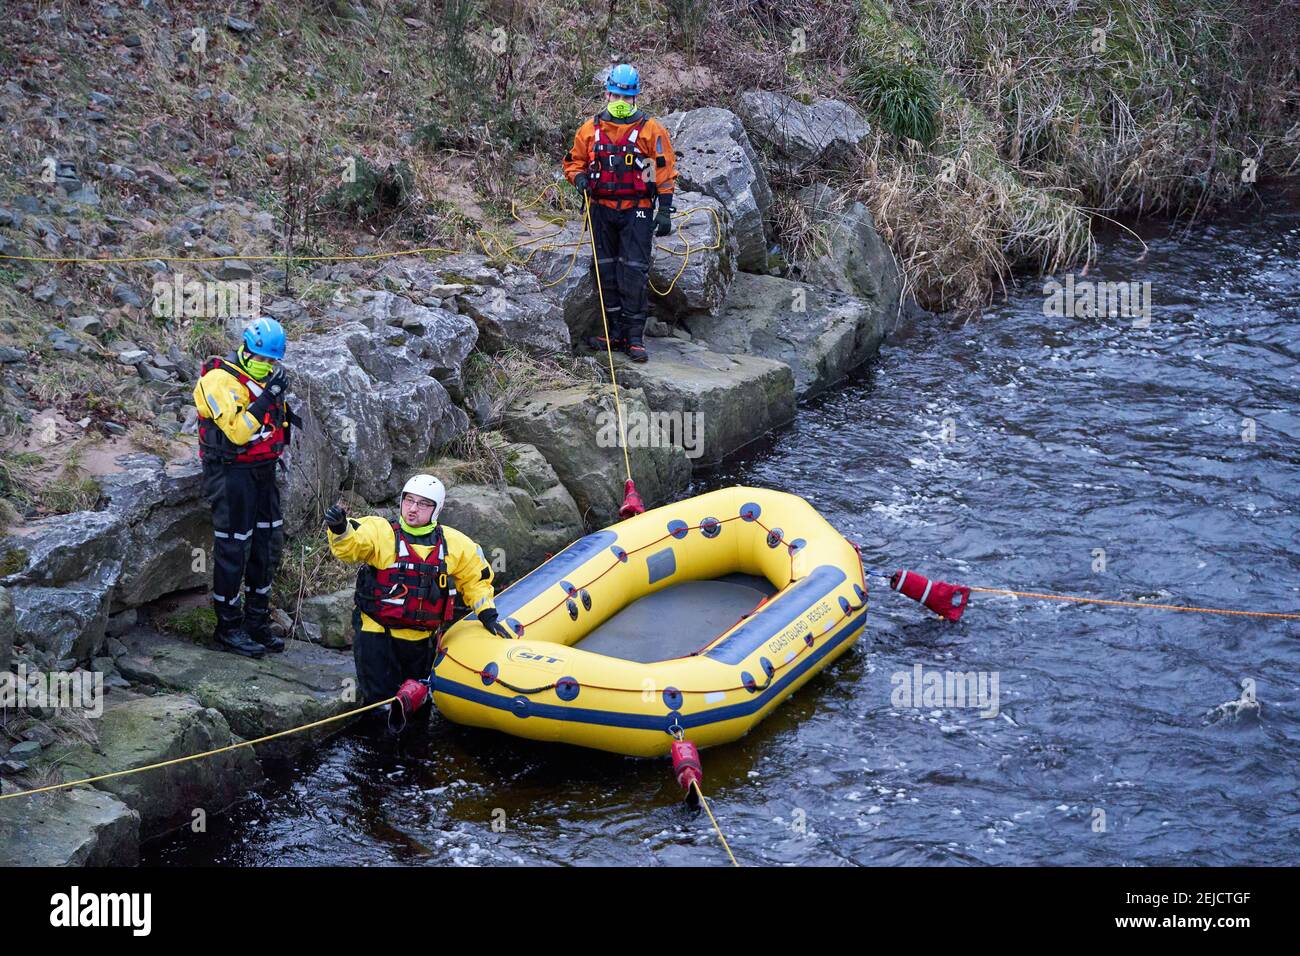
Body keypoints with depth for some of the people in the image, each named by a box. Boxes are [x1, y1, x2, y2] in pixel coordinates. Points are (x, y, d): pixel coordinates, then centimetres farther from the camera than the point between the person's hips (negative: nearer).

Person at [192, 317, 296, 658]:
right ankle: (228, 626, 8)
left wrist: (286, 419, 4)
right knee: (233, 549, -3)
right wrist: (268, 397, -30)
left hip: (263, 471, 9)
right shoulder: (221, 380, -18)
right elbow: (237, 431, -27)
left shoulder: (265, 377, 9)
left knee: (268, 543, 12)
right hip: (232, 473, -9)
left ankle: (257, 622, 24)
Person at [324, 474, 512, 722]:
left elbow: (476, 576, 16)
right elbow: (349, 545, -27)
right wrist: (340, 527, -48)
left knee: (418, 709, 14)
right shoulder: (380, 531, -8)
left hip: (421, 640, 4)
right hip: (377, 635, -4)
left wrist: (487, 616, 10)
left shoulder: (454, 544, 3)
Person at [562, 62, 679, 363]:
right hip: (602, 211, 4)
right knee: (607, 271, 7)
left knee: (634, 272, -8)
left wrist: (665, 210, -5)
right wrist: (579, 178, -6)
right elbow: (574, 161, 17)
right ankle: (615, 331, 16)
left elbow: (665, 170, -1)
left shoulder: (651, 130, -2)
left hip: (636, 211, -4)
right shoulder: (590, 129, 7)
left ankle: (634, 336, -4)